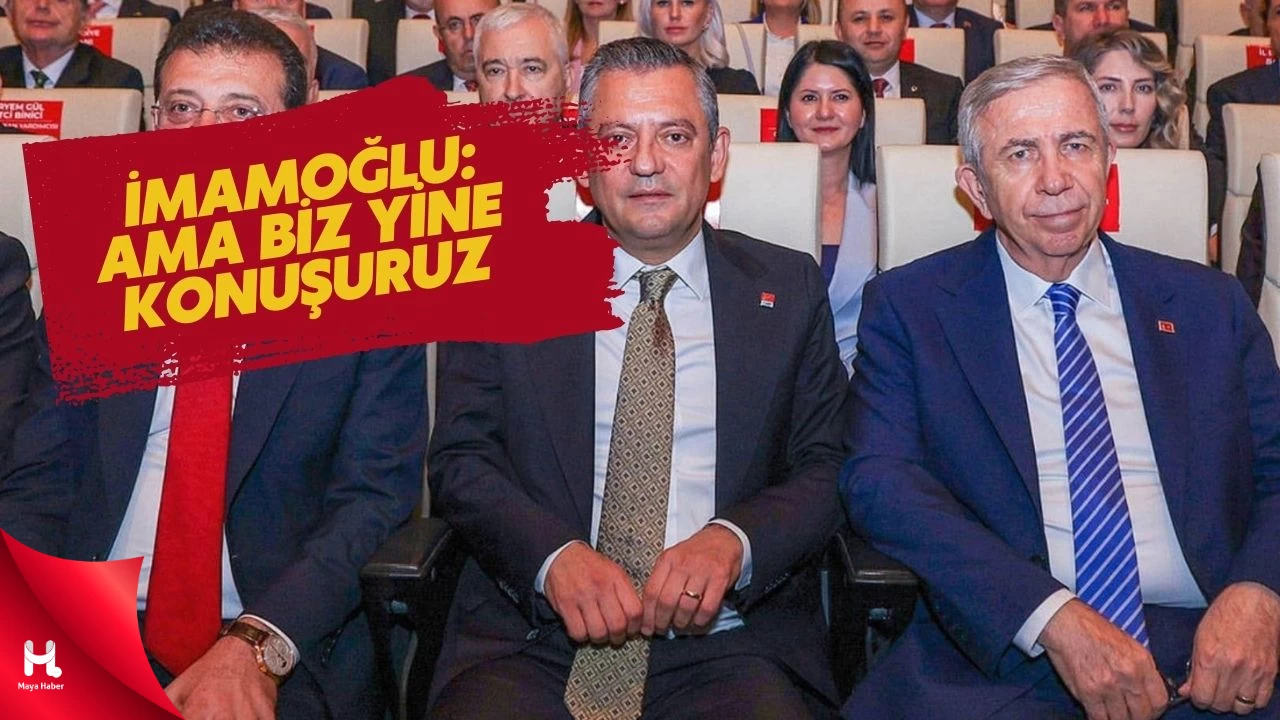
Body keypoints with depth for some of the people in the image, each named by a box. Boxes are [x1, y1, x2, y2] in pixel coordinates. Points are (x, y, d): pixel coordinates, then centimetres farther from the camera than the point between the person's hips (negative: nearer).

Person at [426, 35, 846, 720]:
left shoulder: (788, 290, 9)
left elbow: (827, 469, 7)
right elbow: (460, 458, 3)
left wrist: (734, 540, -14)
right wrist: (555, 554, -15)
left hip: (728, 644, 1)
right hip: (531, 638, 0)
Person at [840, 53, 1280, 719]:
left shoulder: (1207, 304, 15)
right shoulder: (907, 307, 7)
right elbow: (878, 480, -6)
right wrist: (1054, 615, -18)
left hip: (1211, 650, 2)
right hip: (1006, 656, -1)